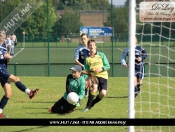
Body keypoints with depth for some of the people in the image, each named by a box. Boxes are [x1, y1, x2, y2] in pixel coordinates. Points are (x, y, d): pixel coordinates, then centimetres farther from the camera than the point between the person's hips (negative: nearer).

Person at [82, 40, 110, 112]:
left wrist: (101, 69, -15)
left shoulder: (101, 55, 5)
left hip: (103, 76, 1)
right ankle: (88, 106, -19)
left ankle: (91, 104, 12)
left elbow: (107, 66, 3)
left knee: (103, 93, -17)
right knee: (94, 87, -32)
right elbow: (86, 70, 11)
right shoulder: (87, 59, 8)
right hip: (93, 76, -1)